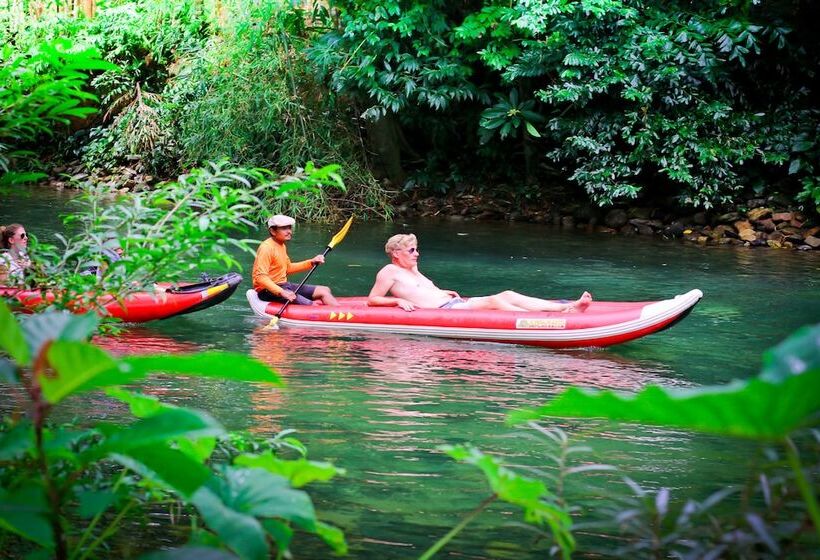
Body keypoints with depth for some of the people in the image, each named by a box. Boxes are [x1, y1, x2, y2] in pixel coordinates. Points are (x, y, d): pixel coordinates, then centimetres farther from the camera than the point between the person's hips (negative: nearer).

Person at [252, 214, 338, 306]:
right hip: (269, 291, -10)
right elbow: (260, 277, -26)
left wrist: (311, 262, 14)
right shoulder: (266, 248, -18)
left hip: (283, 286, 10)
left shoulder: (282, 246, 13)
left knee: (324, 291, 3)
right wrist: (281, 292, -34)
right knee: (310, 305, -22)